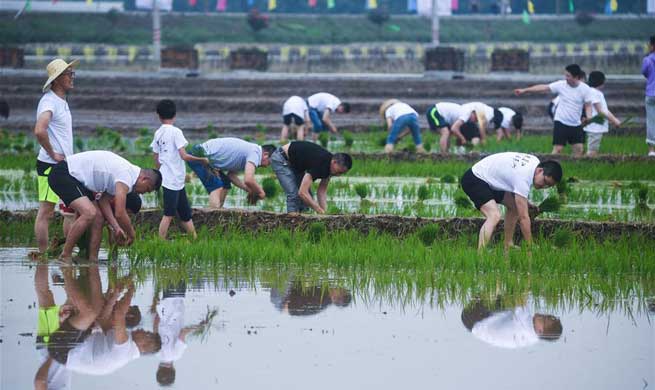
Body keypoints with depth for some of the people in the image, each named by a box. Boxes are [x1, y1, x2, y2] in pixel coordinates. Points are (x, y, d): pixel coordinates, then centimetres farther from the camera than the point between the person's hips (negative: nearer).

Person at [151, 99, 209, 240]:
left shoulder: (158, 133, 9)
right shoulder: (175, 132, -12)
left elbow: (156, 160, 14)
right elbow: (184, 156, -17)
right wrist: (202, 160, -4)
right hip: (174, 179, -8)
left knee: (185, 213, 12)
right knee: (169, 214, -7)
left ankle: (195, 239, 16)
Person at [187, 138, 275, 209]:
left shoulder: (249, 150, 15)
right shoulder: (255, 153, -16)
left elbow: (231, 175, 17)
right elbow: (248, 180, -29)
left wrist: (248, 189, 10)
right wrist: (259, 192, -11)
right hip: (199, 156, -10)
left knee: (225, 185, 13)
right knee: (216, 187, -16)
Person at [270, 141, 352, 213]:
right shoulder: (319, 163, -37)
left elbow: (322, 191, -3)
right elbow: (302, 192, -40)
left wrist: (325, 211, -16)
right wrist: (321, 212, -38)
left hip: (294, 163, 9)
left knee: (308, 197, 1)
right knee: (294, 195, -21)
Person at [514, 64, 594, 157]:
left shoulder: (585, 89, -6)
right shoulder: (561, 85, -7)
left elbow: (588, 106, -1)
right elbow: (543, 87, -3)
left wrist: (589, 118, -20)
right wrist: (524, 90, -3)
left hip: (576, 125, 2)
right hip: (561, 122, -2)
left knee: (579, 149, 0)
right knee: (557, 148, -8)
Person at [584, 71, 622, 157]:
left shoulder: (599, 93, 18)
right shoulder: (594, 92, -14)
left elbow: (605, 110, 19)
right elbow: (600, 111, -15)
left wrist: (615, 120, 8)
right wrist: (613, 121, -11)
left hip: (599, 127, 10)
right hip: (594, 127, -10)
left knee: (594, 151, 10)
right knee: (592, 152, -10)